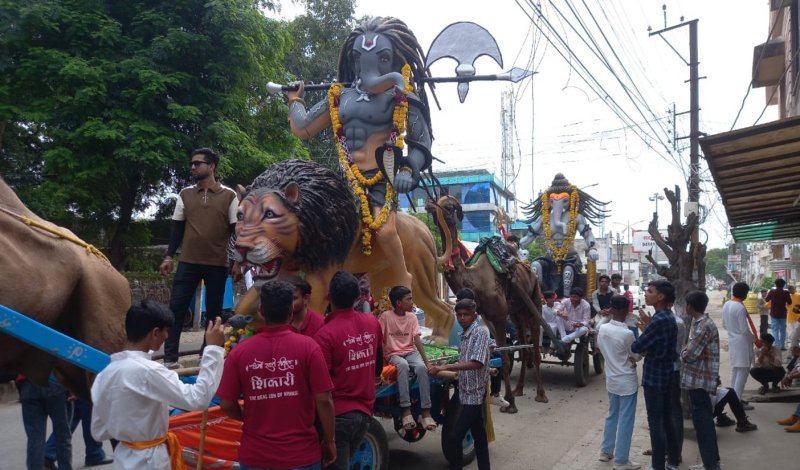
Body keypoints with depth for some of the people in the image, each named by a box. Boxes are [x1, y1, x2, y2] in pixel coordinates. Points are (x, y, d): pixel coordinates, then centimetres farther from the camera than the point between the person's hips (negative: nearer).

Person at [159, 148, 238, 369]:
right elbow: (177, 228, 11)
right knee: (176, 307, -2)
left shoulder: (229, 196, 1)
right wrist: (169, 256, 5)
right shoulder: (185, 194, 8)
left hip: (218, 264, -1)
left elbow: (235, 229, 2)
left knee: (214, 311, 7)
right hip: (188, 262, 2)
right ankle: (170, 358, 4)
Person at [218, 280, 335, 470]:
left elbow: (227, 405, -3)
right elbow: (324, 401, -12)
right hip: (301, 454, -1)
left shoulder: (239, 352, -8)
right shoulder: (308, 346, -13)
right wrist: (329, 440, 2)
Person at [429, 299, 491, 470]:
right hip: (466, 393, 9)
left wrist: (445, 367, -28)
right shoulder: (465, 335, 11)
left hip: (473, 395, -9)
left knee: (452, 438, -9)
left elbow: (477, 363, -27)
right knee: (479, 436, 15)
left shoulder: (481, 332, -15)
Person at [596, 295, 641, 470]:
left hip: (611, 379, 6)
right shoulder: (627, 333, -23)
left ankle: (606, 451, 30)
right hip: (627, 382, -6)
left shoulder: (602, 329, -5)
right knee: (625, 421, 4)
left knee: (612, 415, 21)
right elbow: (637, 356, -8)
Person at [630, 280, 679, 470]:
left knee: (655, 422, 0)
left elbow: (636, 347, -21)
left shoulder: (658, 320, -23)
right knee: (667, 420, 19)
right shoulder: (669, 317, 7)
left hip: (654, 376, -9)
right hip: (666, 374, 9)